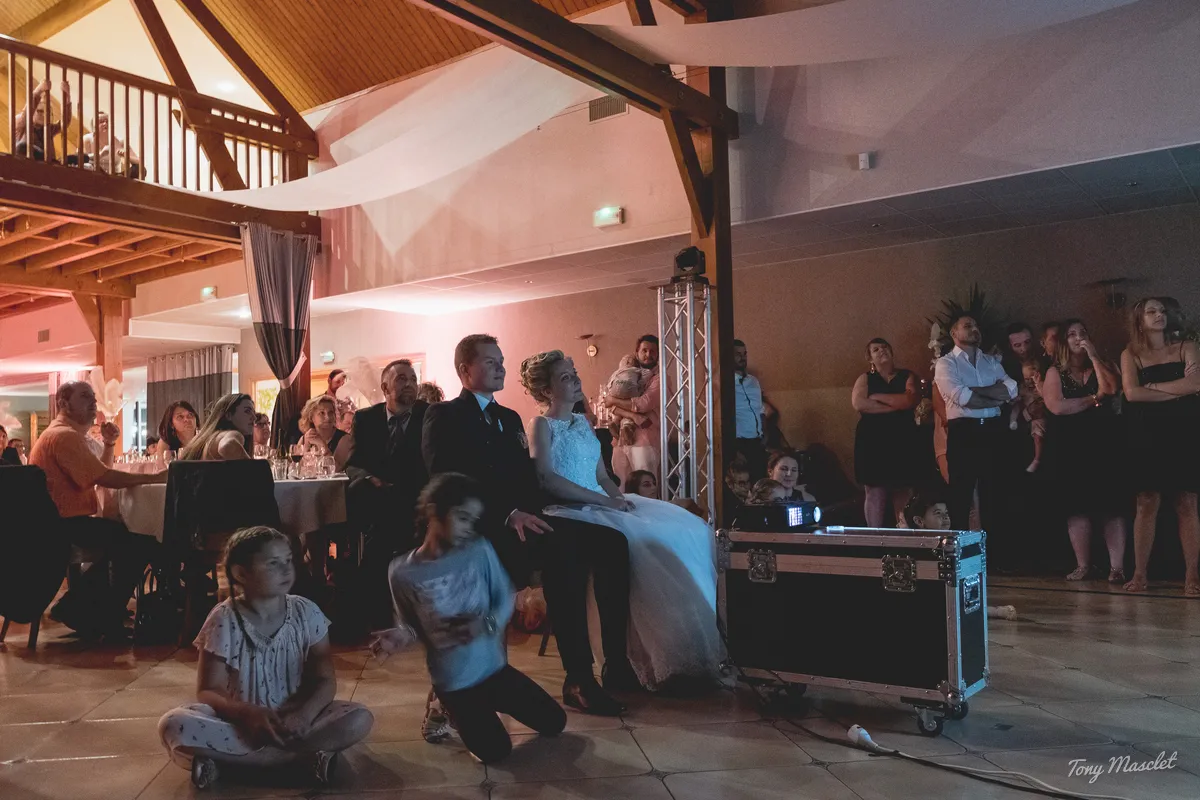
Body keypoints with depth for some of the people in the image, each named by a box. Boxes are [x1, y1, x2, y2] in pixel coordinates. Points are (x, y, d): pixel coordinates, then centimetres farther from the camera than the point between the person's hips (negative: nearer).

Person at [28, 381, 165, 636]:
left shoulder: (67, 433, 18)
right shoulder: (65, 435, -17)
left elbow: (97, 473, 19)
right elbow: (105, 478, -24)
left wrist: (108, 444, 5)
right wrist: (155, 477, -18)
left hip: (58, 520, 11)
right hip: (65, 523, -11)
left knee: (123, 536, 23)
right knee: (140, 543, -16)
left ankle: (77, 608, 21)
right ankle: (108, 620, -4)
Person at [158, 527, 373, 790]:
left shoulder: (307, 613, -5)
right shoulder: (224, 620, -10)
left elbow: (325, 680, -4)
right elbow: (208, 691, -10)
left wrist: (304, 714, -25)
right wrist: (249, 713, -29)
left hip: (295, 719, 1)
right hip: (241, 721, -1)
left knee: (359, 719, -25)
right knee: (174, 725, -30)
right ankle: (305, 754, -29)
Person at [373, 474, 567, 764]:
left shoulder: (480, 550, -11)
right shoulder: (402, 572, -15)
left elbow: (506, 597, -4)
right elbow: (412, 625, -1)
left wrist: (487, 623, -23)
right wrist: (403, 635, -23)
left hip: (493, 665, 3)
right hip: (453, 680, -3)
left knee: (554, 723, 9)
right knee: (495, 752, -3)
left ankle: (485, 705, 33)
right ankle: (447, 709, 25)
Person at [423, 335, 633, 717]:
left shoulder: (510, 418, 25)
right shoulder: (444, 417, 1)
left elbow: (527, 479, 18)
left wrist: (528, 513, -6)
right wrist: (509, 514, -24)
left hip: (520, 520, 7)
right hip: (482, 527, -7)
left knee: (611, 541, -16)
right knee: (561, 547, -34)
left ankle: (616, 663, -13)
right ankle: (579, 678, -28)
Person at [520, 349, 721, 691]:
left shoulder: (583, 423, 20)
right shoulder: (542, 425, -2)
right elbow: (546, 478, -16)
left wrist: (621, 499, -2)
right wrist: (603, 500, -19)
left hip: (601, 505, 8)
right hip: (570, 512, -8)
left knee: (685, 529, -7)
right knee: (650, 540, -27)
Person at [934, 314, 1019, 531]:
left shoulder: (992, 361, 16)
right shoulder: (945, 363, 0)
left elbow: (1011, 389, 0)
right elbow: (961, 397, -15)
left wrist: (974, 389, -8)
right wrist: (997, 397, -4)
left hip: (993, 430, 5)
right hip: (963, 432, -5)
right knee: (961, 494, 1)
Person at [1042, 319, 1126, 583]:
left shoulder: (1101, 366, 12)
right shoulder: (1055, 372, 6)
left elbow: (1111, 388, -11)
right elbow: (1056, 406, -10)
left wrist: (1093, 355, -7)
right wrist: (1094, 399, -4)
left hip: (1102, 443, 1)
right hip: (1070, 447, -1)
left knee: (1111, 504, -4)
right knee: (1077, 506, 0)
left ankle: (1117, 566, -4)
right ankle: (1083, 565, 8)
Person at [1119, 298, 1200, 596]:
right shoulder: (1131, 354, 9)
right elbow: (1132, 393, -6)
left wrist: (1152, 386, -6)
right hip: (1147, 435, 0)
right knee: (1147, 504, -1)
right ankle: (1139, 574, 2)